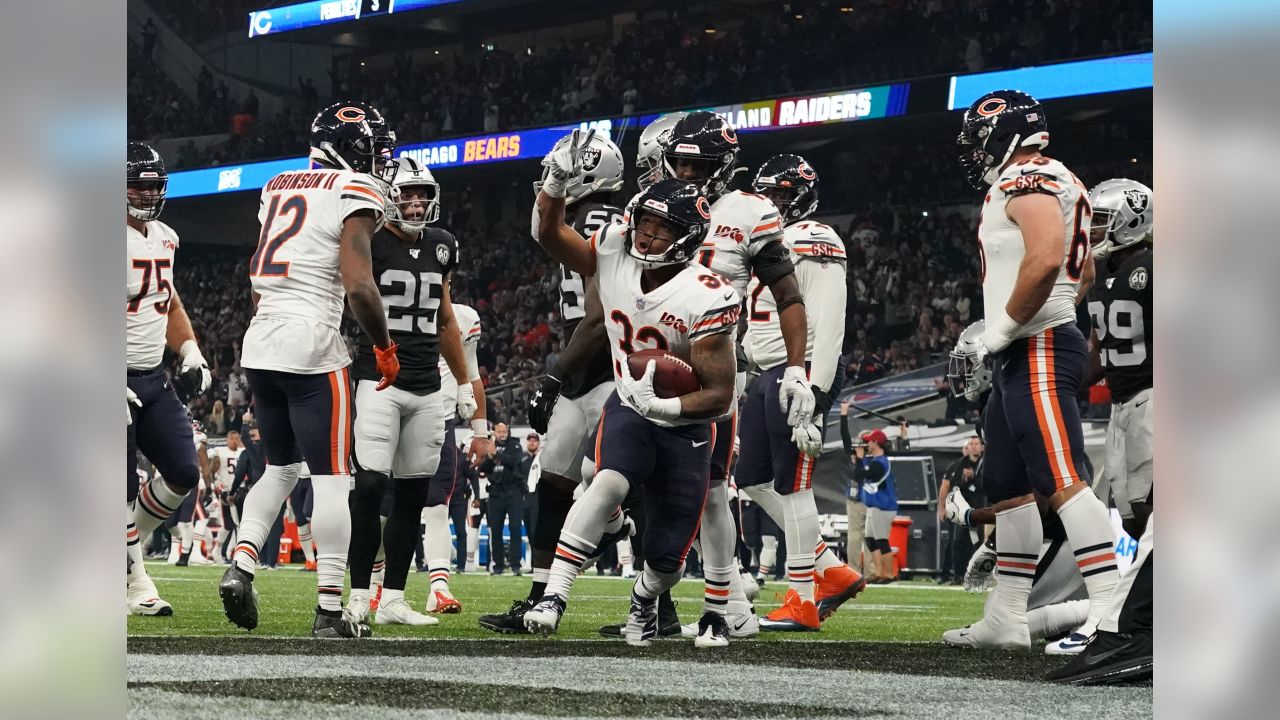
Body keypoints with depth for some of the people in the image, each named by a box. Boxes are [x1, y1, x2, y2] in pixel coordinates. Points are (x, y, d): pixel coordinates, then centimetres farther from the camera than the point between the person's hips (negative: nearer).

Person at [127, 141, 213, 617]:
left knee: (183, 473, 0)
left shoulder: (164, 238, 10)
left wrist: (191, 355, 11)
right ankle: (135, 585, 6)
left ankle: (127, 541, 22)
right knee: (123, 489, -5)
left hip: (154, 378, 7)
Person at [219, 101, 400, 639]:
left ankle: (241, 562, 2)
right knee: (332, 479, -1)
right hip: (312, 346, -7)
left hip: (259, 340, 7)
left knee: (280, 468, 21)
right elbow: (359, 285, -16)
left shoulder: (277, 187, 15)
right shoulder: (355, 192, -8)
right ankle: (330, 611, -2)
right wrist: (384, 347, -3)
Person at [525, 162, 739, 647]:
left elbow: (720, 395, -20)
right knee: (611, 481, -32)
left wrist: (664, 406, -33)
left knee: (667, 556, 2)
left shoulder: (705, 300, -23)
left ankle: (644, 600, 40)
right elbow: (549, 231, 2)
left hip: (684, 426, -2)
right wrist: (557, 180, -15)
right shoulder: (614, 255, -10)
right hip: (629, 409, 2)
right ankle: (554, 596, -32)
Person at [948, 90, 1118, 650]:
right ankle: (1007, 620, 17)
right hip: (1020, 358, 11)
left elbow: (1044, 260, -28)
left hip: (1035, 351, -11)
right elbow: (1084, 272, 29)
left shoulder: (1026, 182, -12)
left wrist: (1004, 327, -18)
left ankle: (1110, 614, -22)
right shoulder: (1057, 185, 20)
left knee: (1063, 479, -16)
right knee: (1007, 487, 13)